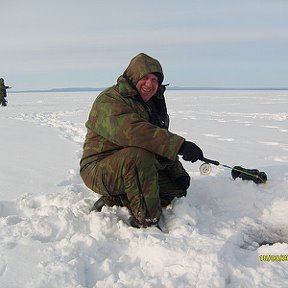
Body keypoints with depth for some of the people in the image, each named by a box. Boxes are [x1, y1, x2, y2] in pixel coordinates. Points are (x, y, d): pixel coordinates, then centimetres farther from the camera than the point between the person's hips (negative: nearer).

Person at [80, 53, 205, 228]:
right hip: (100, 171, -9)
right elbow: (131, 131, -37)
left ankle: (115, 200, 2)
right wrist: (179, 145, -42)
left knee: (177, 189, 4)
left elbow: (162, 143, 16)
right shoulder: (109, 101, -17)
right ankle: (146, 224, -26)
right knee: (140, 155, -36)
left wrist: (178, 172, -2)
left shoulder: (153, 106, 14)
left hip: (139, 170, 9)